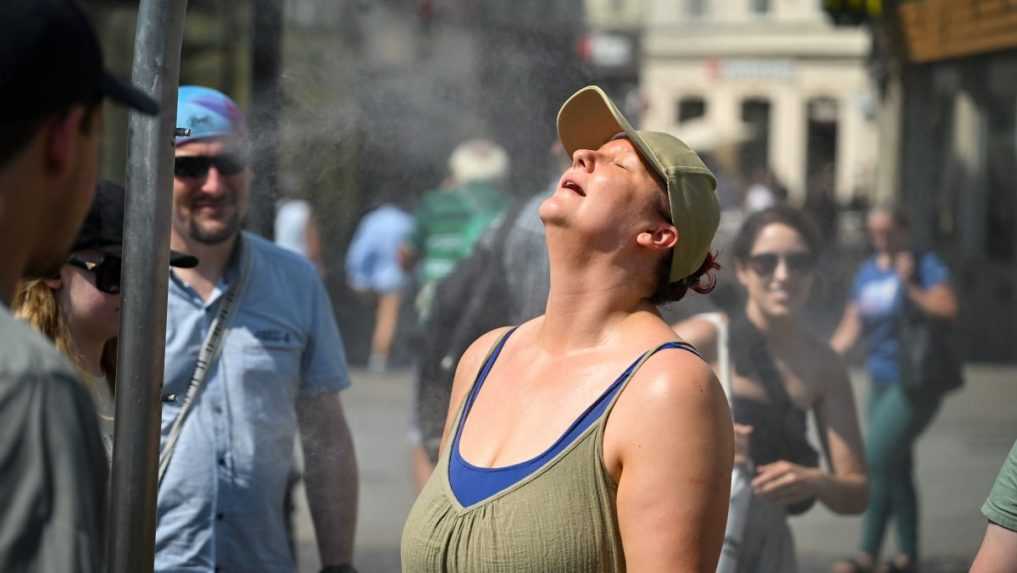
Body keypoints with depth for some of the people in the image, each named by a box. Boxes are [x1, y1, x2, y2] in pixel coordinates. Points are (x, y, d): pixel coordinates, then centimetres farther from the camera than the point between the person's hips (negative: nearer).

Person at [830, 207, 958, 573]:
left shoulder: (925, 265, -7)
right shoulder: (867, 273, 11)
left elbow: (948, 309, -21)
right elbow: (851, 326, 10)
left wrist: (909, 287, -22)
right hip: (881, 381, 7)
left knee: (876, 460, -15)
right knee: (896, 471, 11)